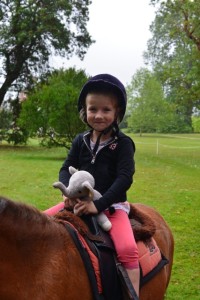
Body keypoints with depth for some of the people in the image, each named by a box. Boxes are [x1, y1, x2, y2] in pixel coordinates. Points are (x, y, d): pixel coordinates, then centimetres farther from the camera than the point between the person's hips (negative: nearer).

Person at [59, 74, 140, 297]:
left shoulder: (123, 143, -6)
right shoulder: (80, 141, 6)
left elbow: (125, 178, -16)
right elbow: (66, 169, 2)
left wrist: (99, 204, -27)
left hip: (112, 205, -4)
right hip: (81, 202, 5)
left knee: (127, 249, -28)